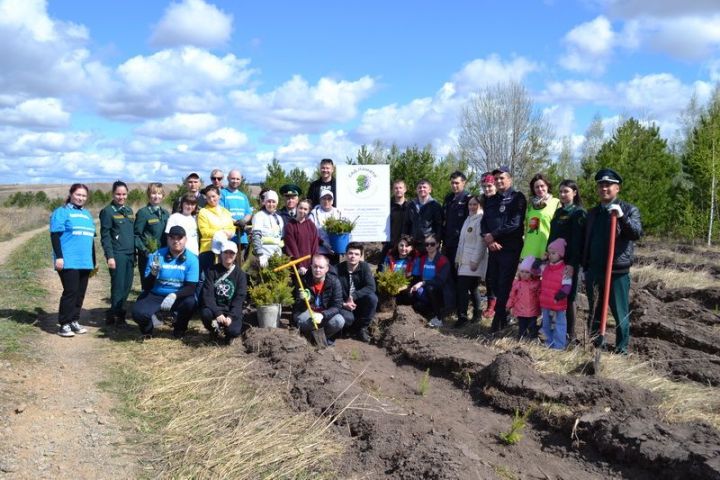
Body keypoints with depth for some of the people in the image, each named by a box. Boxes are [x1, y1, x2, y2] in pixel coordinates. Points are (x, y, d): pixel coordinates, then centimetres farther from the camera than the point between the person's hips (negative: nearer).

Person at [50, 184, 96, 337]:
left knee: (80, 293, 7)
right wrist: (59, 257, -17)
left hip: (85, 262, 7)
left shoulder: (87, 214, 20)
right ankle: (63, 324, -2)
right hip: (68, 261, -7)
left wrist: (94, 261, 24)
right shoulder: (61, 212, -1)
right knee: (71, 292, -9)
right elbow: (55, 235, -8)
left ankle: (74, 321, 17)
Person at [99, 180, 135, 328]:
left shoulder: (129, 210, 17)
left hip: (129, 254, 7)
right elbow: (105, 236, -8)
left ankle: (112, 314, 20)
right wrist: (110, 256, -14)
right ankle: (118, 316, 6)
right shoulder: (107, 211, -4)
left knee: (127, 286, 8)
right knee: (118, 286, -4)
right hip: (117, 255, -7)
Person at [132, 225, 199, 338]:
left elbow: (191, 287, -16)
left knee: (190, 302, -32)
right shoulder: (157, 256, -8)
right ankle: (149, 326, 14)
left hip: (179, 297, 0)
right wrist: (153, 273, -31)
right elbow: (148, 285, -9)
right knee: (138, 312, -26)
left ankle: (179, 329, 2)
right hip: (155, 295, 0)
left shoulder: (192, 259, -10)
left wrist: (174, 295, -34)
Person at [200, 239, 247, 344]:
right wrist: (217, 313, -24)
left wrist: (230, 316, -21)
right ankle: (216, 330, 1)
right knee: (205, 313, -34)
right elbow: (207, 294, -10)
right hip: (214, 308, 1)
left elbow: (239, 298, -6)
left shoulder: (240, 274, 1)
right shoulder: (212, 271, 0)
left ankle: (227, 333, 11)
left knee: (234, 331, -29)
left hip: (232, 310, -1)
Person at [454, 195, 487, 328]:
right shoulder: (468, 219, 18)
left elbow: (481, 242, -16)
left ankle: (462, 316, -4)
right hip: (464, 261, 7)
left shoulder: (481, 219, -10)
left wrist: (475, 261, -18)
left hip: (473, 262, -7)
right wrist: (458, 258, 19)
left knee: (463, 288, -9)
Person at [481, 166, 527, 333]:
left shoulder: (517, 198, -3)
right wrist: (488, 239, -8)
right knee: (495, 284, 9)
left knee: (504, 285, -4)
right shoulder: (491, 200, 17)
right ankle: (504, 316, 23)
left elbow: (515, 223, -14)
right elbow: (484, 222, 11)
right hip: (493, 249, 6)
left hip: (510, 249, -6)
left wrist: (492, 235, -12)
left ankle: (498, 320, 3)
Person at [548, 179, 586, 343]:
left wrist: (572, 263, -21)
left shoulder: (579, 213, -7)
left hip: (569, 262, -7)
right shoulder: (558, 212, 16)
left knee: (568, 297, -2)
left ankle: (570, 333, 7)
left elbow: (578, 240, -14)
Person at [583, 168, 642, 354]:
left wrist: (622, 217, -31)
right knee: (594, 313, 12)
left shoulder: (629, 209, -1)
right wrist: (585, 268, 14)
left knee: (620, 314, 3)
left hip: (618, 272, -4)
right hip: (594, 271, 5)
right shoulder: (592, 212, 13)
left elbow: (637, 234, -16)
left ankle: (622, 350, 13)